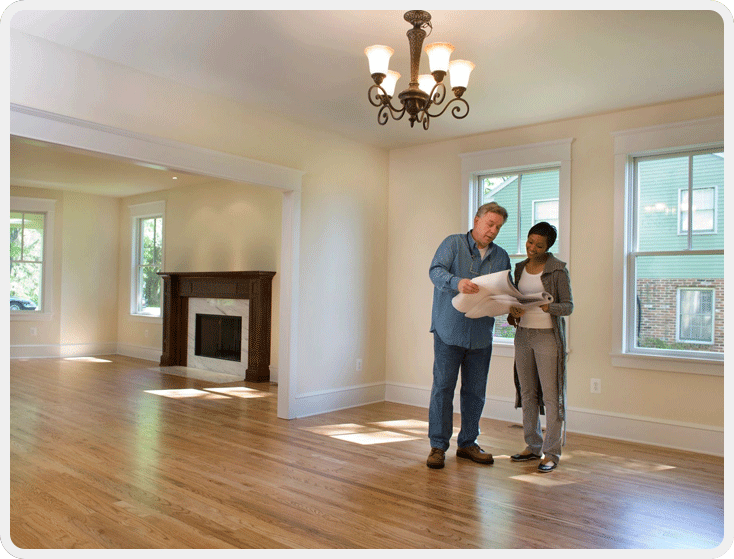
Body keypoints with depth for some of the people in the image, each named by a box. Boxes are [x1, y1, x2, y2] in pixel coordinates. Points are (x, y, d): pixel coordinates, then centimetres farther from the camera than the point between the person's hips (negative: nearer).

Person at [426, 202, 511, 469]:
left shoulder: (501, 257, 14)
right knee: (443, 388, -2)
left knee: (475, 392, 11)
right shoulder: (453, 243, 1)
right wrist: (457, 282, -34)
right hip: (450, 330, -4)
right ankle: (438, 446, 10)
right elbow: (436, 270, -15)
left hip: (481, 334, 5)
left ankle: (468, 443, 26)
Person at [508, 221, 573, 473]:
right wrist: (513, 313, -2)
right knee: (527, 393, 9)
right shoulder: (520, 268, 11)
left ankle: (551, 453, 6)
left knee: (551, 395, -3)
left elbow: (568, 306, -8)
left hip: (548, 337, -5)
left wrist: (549, 307, -27)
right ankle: (533, 446, 21)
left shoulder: (558, 270, -6)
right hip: (523, 336, 6)